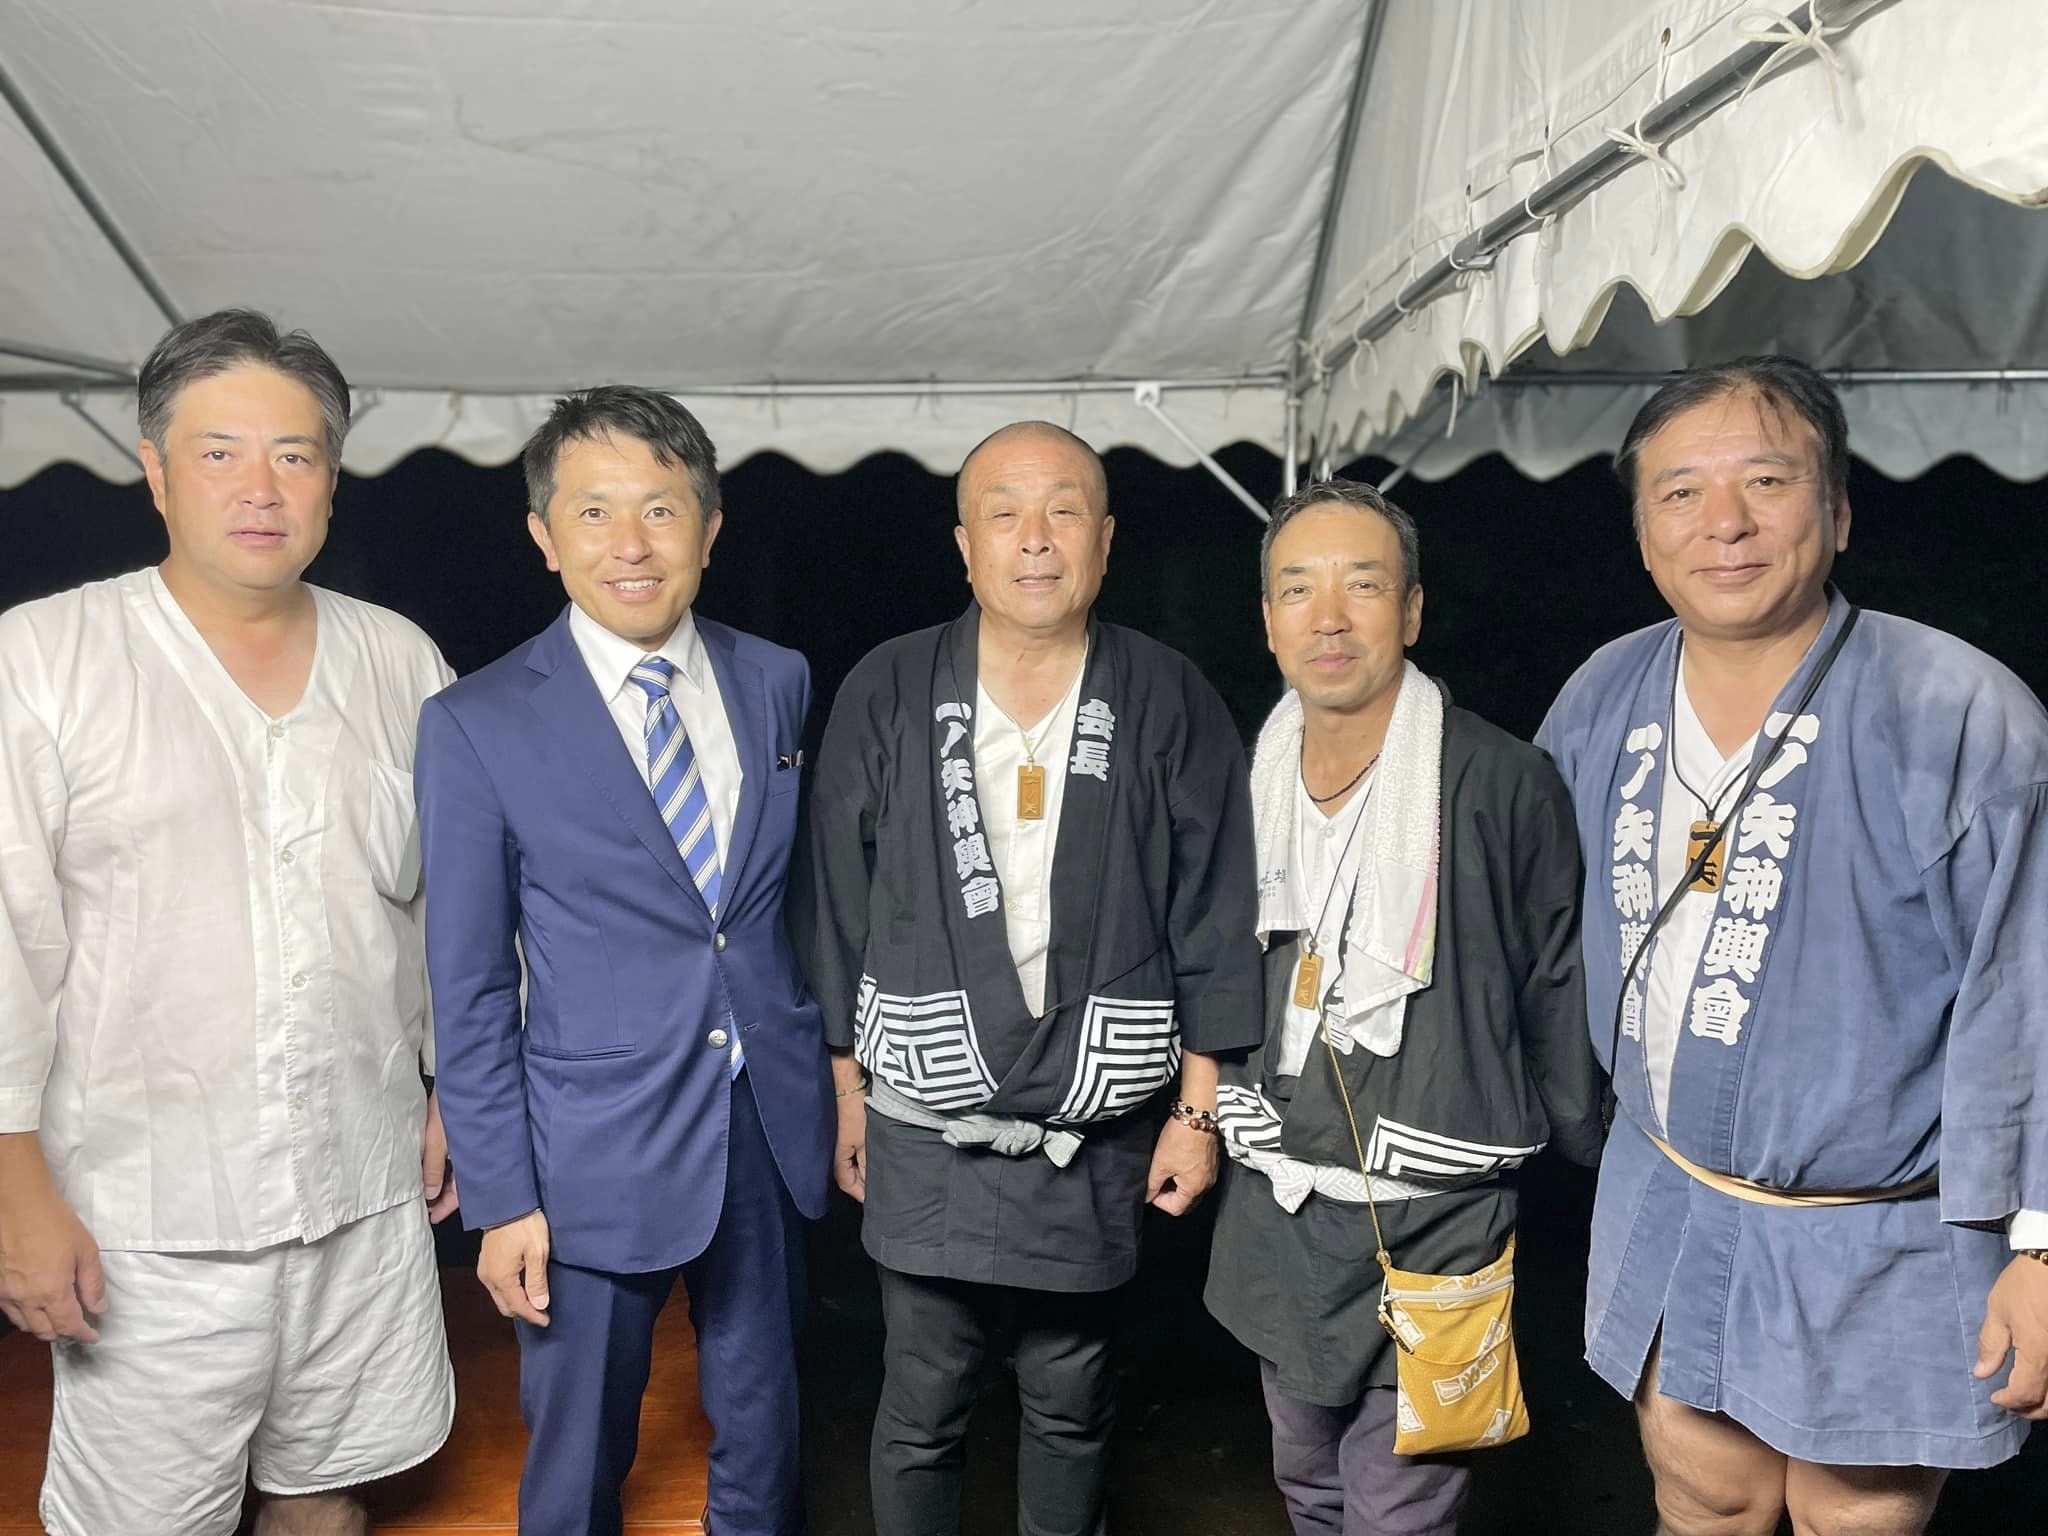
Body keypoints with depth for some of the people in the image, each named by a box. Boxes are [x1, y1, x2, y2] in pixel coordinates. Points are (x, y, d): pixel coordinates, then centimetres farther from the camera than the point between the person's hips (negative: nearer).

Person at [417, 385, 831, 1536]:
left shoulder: (779, 682, 1)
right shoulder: (478, 725, -9)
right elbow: (470, 989, -6)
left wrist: (831, 1078, 9)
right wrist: (502, 1198, -7)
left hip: (774, 1130, 3)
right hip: (598, 1154, -3)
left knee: (764, 1441, 20)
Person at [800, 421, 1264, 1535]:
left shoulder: (1171, 704, -3)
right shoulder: (887, 695, -3)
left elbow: (1212, 918, -1)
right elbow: (839, 909, 2)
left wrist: (1197, 1110, -1)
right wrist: (849, 1094, 3)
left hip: (1098, 1135, 0)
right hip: (924, 1131, 0)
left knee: (1070, 1403, 17)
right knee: (921, 1410, 12)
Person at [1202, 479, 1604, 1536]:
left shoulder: (1505, 784, -15)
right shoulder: (1247, 779, 2)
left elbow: (1556, 995, -5)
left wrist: (1589, 1158, 2)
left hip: (1432, 1220, -5)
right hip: (1277, 1207, 6)